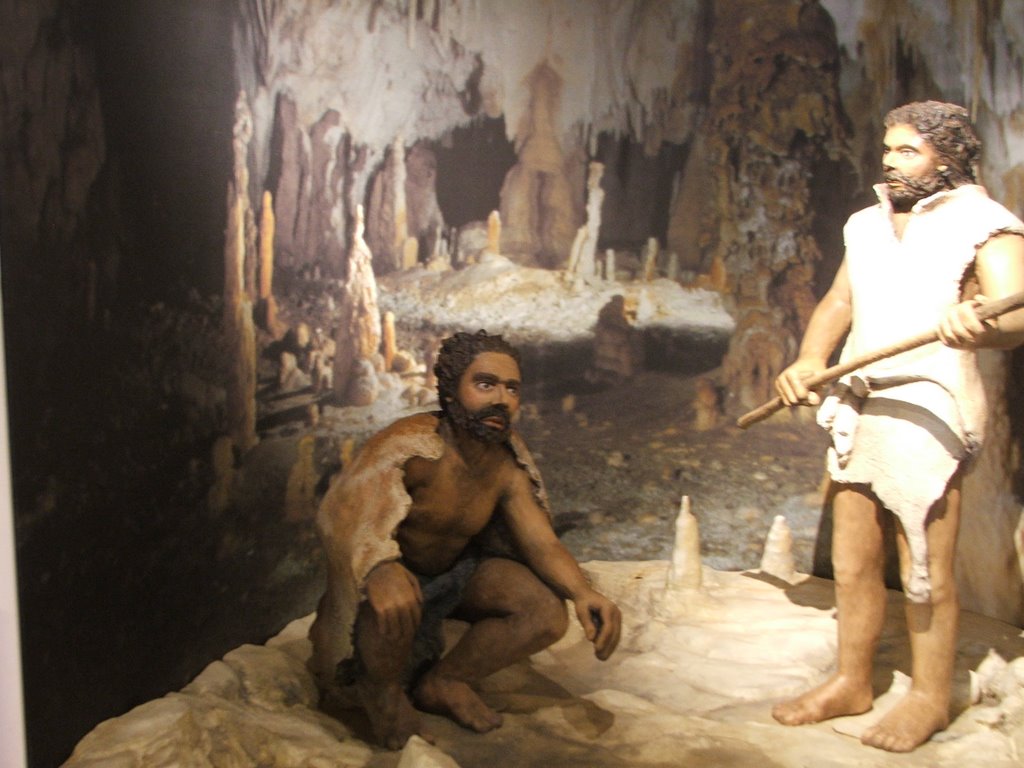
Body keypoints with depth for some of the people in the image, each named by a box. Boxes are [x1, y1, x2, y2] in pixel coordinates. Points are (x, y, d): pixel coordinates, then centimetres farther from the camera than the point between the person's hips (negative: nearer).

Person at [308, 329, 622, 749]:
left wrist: (584, 593, -37)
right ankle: (384, 690, -6)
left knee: (549, 613, -14)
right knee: (389, 598, -40)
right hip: (396, 574, -5)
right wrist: (381, 572, -62)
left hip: (455, 572, 6)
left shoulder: (509, 466, -11)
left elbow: (543, 543, -16)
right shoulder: (409, 444, -30)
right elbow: (343, 513, -41)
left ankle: (443, 683, 7)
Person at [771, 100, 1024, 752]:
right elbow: (839, 303, 15)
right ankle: (853, 682, 26)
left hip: (927, 411, -6)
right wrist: (809, 362, -4)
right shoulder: (866, 225, 17)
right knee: (853, 562, 12)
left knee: (926, 572, 1)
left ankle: (930, 698, 18)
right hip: (858, 409, 7)